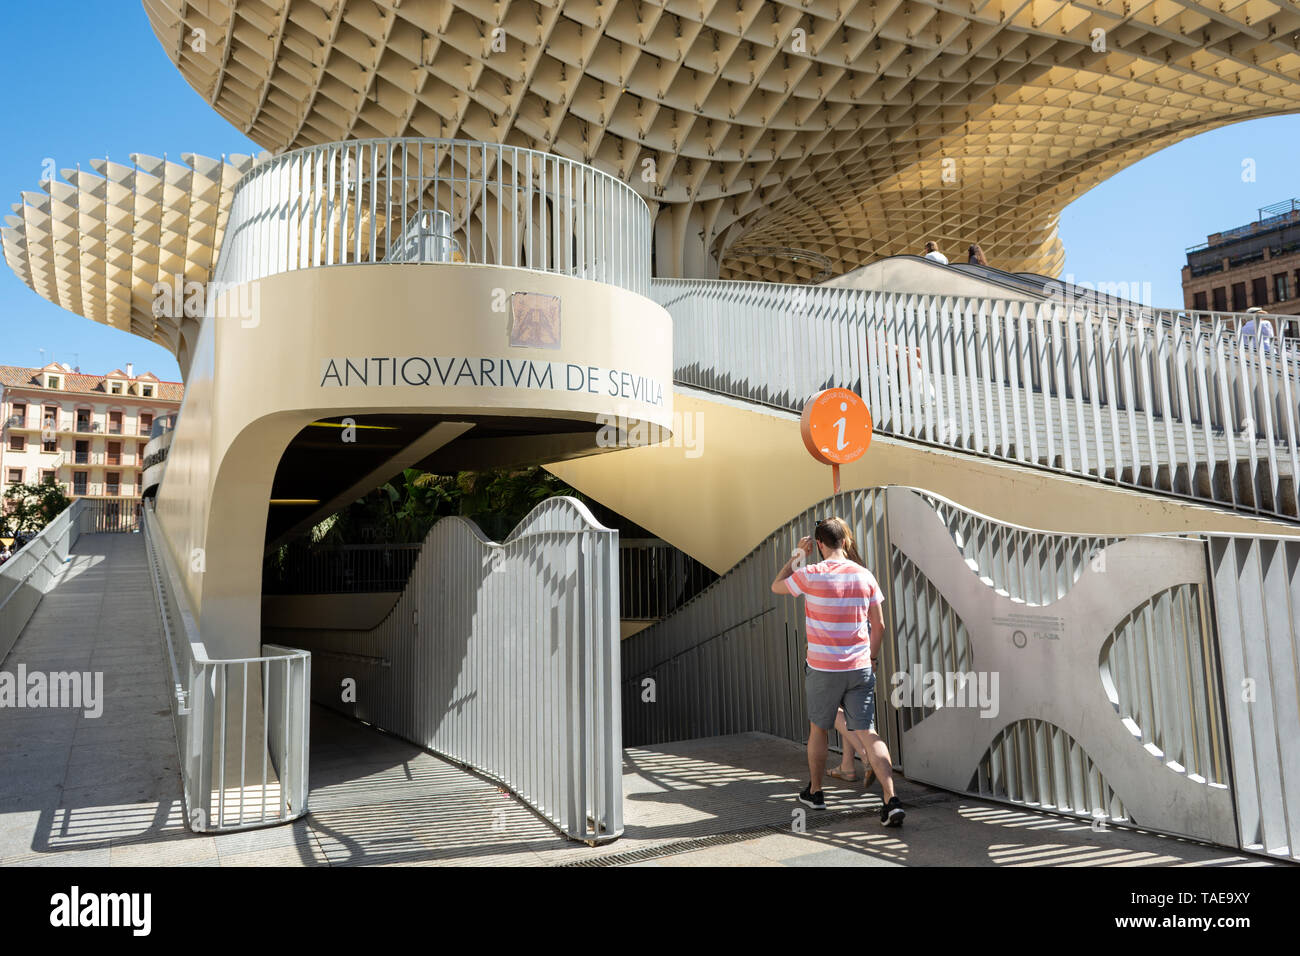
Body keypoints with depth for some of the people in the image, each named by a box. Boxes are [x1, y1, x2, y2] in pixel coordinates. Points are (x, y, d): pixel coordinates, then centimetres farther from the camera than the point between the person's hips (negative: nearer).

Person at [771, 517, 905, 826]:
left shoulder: (811, 574, -11)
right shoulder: (864, 575, 0)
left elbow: (776, 586, 9)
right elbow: (879, 625, 6)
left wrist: (798, 555, 12)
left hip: (822, 669, -2)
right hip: (859, 667, 3)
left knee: (818, 729, 16)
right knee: (867, 734, 4)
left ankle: (814, 792, 30)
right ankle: (891, 799, -5)